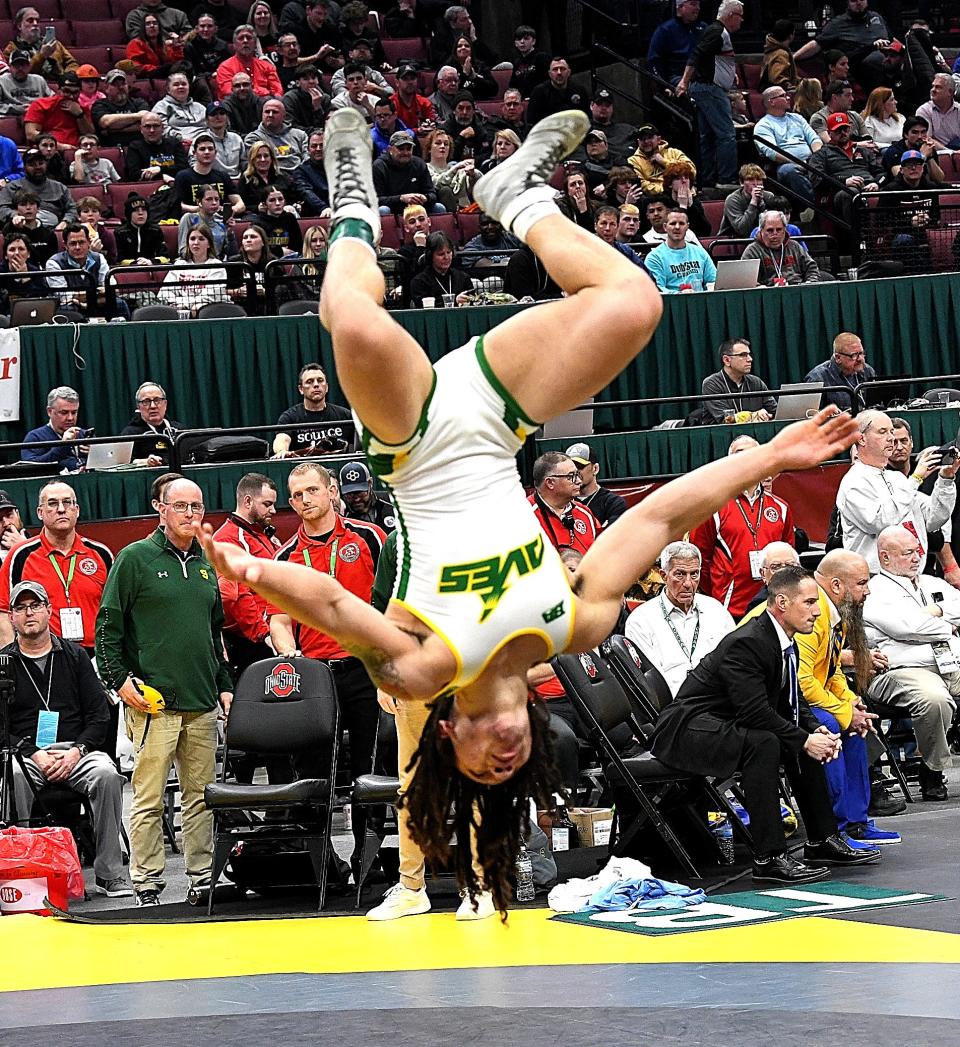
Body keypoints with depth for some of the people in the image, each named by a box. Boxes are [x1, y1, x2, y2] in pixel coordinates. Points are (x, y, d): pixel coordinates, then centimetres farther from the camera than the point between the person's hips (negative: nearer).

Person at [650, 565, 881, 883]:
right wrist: (804, 740, -24)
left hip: (726, 725, 11)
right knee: (764, 743, -33)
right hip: (687, 728, -11)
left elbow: (792, 699, 15)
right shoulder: (746, 643, -24)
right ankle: (769, 858, -32)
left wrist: (817, 730, -4)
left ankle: (822, 840, 15)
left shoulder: (786, 644, 7)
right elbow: (755, 711, -30)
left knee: (808, 737, 7)